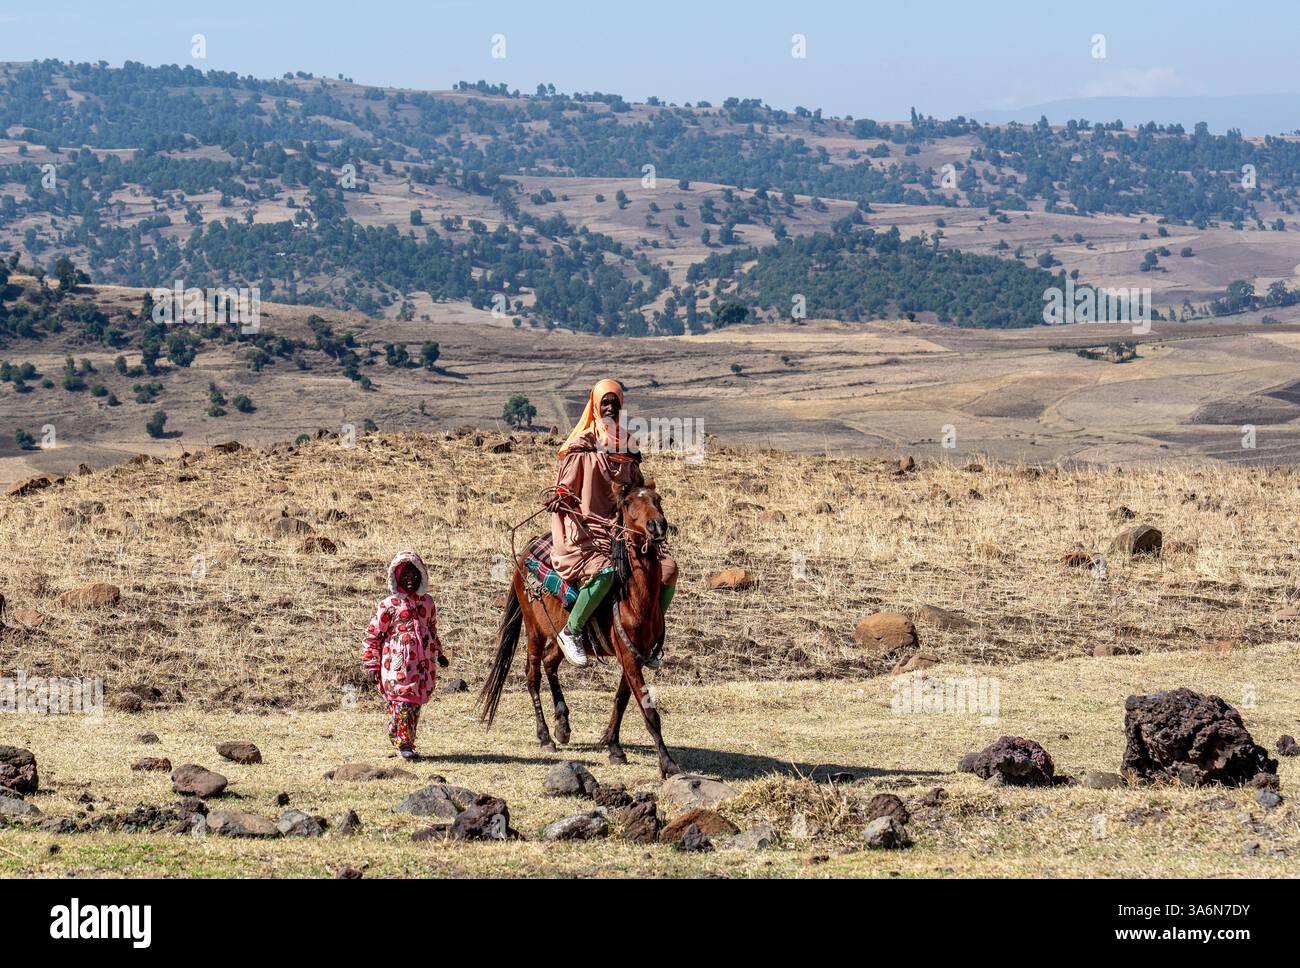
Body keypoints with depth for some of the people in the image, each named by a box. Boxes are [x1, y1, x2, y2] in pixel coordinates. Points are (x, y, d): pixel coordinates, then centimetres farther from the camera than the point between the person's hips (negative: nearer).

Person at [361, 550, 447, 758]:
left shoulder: (427, 602, 12)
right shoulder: (388, 605, -3)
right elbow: (373, 635, 0)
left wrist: (438, 653, 31)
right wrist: (372, 665, -3)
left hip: (422, 663, 5)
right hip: (397, 664, -5)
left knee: (415, 703, 7)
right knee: (402, 702, -11)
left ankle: (408, 741, 15)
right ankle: (403, 742, -6)